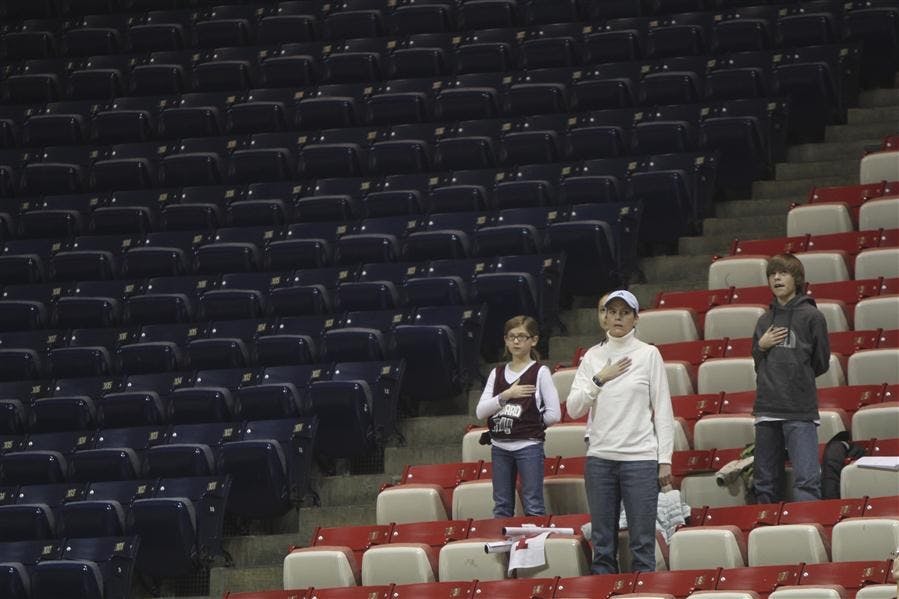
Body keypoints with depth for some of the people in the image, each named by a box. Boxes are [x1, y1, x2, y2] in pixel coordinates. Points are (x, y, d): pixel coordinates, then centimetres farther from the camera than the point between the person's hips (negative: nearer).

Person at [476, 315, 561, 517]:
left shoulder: (540, 372, -2)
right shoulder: (497, 373, 10)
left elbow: (554, 414, -8)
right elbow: (480, 411, -1)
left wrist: (530, 422, 1)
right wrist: (506, 395, -13)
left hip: (529, 446, -5)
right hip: (500, 447, 5)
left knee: (533, 506, -5)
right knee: (501, 507, 8)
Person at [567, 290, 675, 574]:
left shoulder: (648, 354, 1)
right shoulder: (593, 356, 10)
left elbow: (663, 410, 0)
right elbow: (574, 409, 4)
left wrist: (665, 459, -5)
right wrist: (599, 379, -8)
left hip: (640, 458, -3)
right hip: (600, 458, 3)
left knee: (642, 543, -4)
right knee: (602, 543, 5)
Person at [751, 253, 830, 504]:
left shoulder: (811, 316, 0)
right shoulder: (764, 321, 16)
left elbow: (821, 363, 3)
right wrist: (761, 346, 3)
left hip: (800, 410, -6)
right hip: (766, 408, 6)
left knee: (806, 481, -14)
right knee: (765, 483, 7)